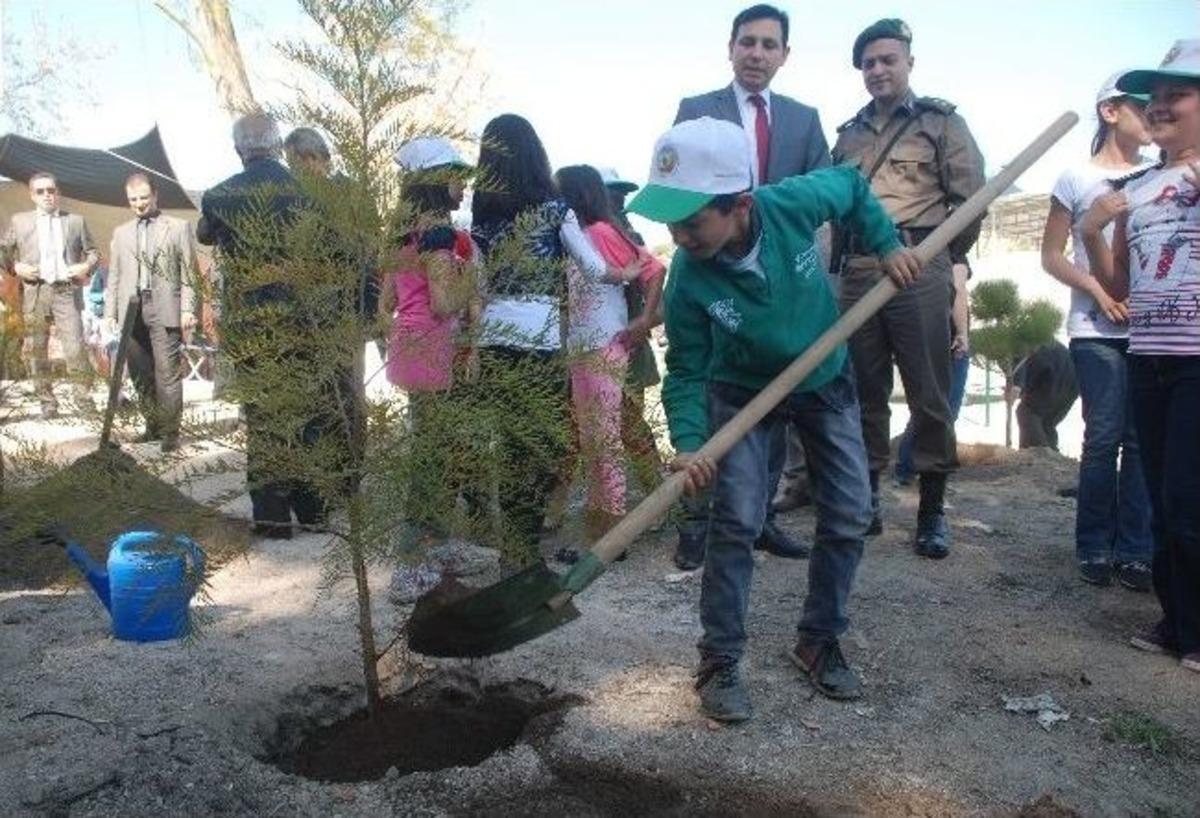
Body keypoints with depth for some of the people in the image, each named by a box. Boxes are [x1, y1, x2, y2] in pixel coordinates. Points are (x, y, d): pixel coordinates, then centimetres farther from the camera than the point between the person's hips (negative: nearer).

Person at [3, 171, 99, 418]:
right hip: (34, 293, 1)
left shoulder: (76, 220, 12)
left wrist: (86, 266, -3)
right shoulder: (19, 221, 12)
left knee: (75, 347, -9)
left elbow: (93, 252, 16)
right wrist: (16, 267, -3)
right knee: (36, 350, 4)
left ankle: (82, 396, -1)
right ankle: (47, 401, 11)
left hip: (67, 291, -1)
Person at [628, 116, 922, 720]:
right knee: (736, 520, -15)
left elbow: (852, 184, -4)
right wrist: (688, 443, -33)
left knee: (849, 515, 3)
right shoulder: (687, 283, -30)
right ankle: (720, 663, 0)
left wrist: (887, 246, -7)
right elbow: (686, 372, -19)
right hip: (743, 393, -2)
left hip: (825, 381, 3)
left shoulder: (796, 201, -28)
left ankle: (819, 641, 21)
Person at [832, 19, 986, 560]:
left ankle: (932, 509, 6)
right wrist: (841, 261, 11)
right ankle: (866, 498, 17)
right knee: (864, 390, 7)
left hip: (918, 267, -4)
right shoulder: (849, 134, 20)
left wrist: (943, 259, 5)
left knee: (929, 393, -3)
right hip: (857, 272, 4)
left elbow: (971, 196, 3)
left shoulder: (941, 122, 8)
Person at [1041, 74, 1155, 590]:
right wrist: (1099, 290, -10)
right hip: (1097, 330, -3)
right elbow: (1051, 256, 5)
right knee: (1104, 436, -5)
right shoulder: (1077, 179, 6)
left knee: (1142, 439, 0)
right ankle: (1094, 548, 7)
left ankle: (1135, 551, 7)